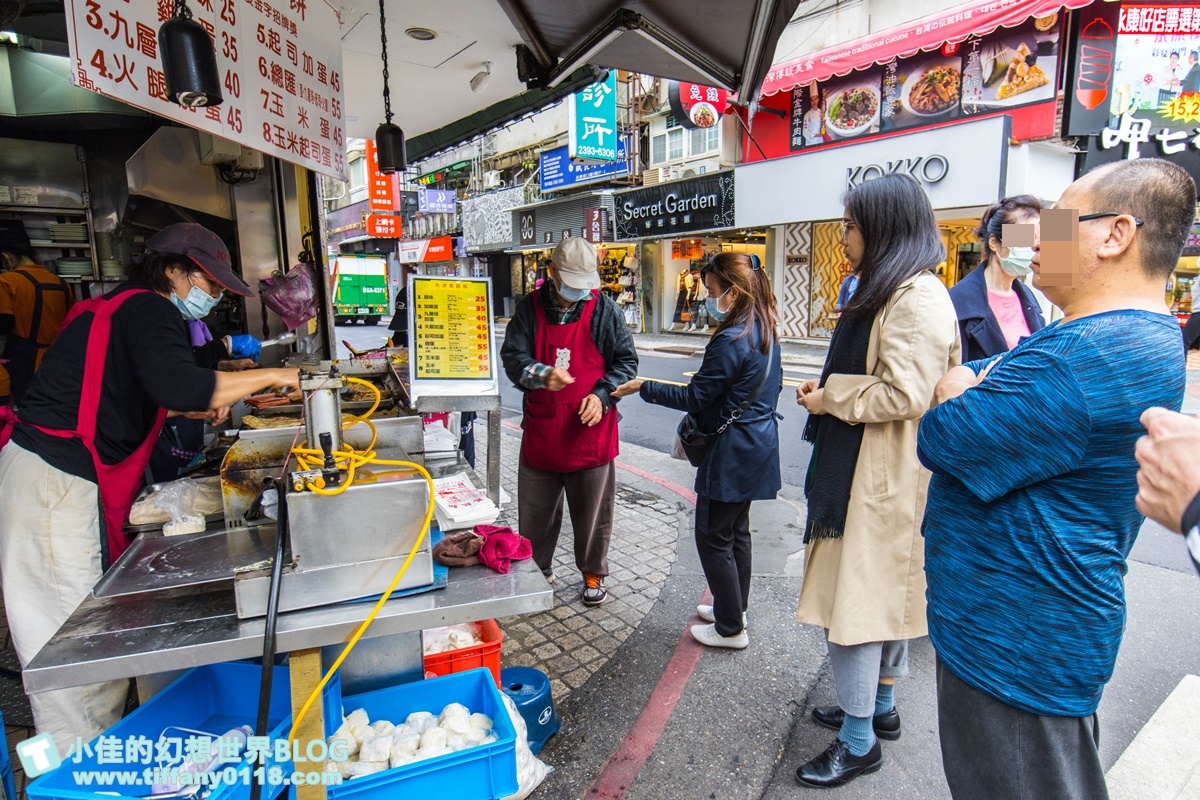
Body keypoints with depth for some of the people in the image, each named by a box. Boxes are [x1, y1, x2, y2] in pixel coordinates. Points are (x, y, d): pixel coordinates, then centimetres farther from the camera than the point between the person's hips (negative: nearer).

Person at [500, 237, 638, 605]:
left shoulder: (604, 309, -4)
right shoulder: (530, 308, -2)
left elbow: (627, 360, 0)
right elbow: (512, 356, -6)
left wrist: (602, 395, -15)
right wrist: (541, 375, -27)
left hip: (591, 431, -1)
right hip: (541, 431, 2)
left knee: (593, 511, 12)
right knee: (536, 509, 15)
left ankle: (594, 573, 34)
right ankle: (537, 569, 38)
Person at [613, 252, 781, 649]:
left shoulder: (730, 341, -23)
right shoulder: (766, 329, 6)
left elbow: (694, 397, -18)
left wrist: (643, 388, -10)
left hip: (731, 452, -10)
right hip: (758, 445, 10)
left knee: (713, 537, 4)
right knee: (737, 530, 21)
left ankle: (730, 629, 17)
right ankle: (734, 608, 37)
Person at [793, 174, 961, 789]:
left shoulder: (919, 298, -18)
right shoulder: (885, 290, 15)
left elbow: (903, 394, -25)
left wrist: (830, 399, -14)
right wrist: (828, 390, 8)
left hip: (880, 479, -11)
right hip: (864, 470, 11)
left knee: (856, 600, -1)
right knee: (881, 593, 21)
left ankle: (858, 742, 16)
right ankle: (879, 706, 39)